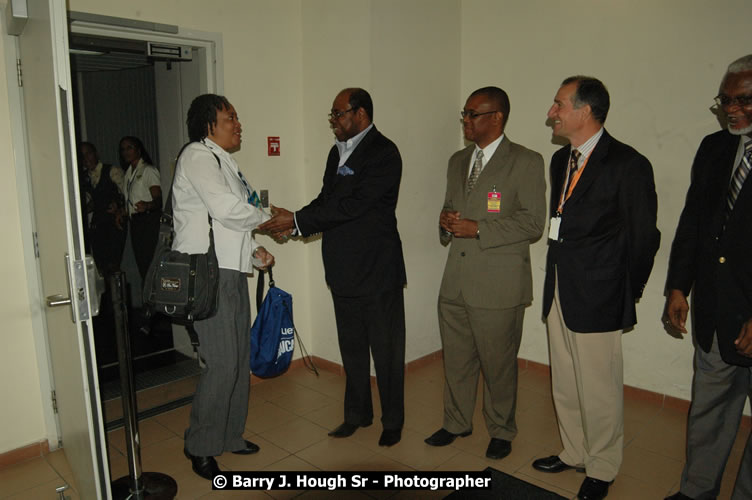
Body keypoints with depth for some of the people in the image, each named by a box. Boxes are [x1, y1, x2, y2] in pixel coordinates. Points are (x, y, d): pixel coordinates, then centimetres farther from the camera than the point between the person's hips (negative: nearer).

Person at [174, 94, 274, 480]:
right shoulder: (197, 155, -8)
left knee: (239, 357, 13)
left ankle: (230, 435, 28)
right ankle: (200, 447, 11)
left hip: (231, 270, 10)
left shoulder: (223, 162, 21)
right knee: (221, 363, -7)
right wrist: (266, 217, -4)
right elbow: (226, 208, -21)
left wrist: (253, 252, 8)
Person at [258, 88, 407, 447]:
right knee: (351, 347, 18)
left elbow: (351, 205, -22)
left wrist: (298, 221, -19)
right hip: (344, 269, 8)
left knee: (386, 349, 6)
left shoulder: (384, 153, -14)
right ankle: (357, 413, 35)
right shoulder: (337, 152, 13)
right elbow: (326, 200, 12)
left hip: (377, 269, -8)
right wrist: (294, 223, -6)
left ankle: (392, 421, 24)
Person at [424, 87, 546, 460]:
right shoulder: (458, 161, 15)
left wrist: (478, 229, -18)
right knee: (456, 359, 16)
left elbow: (533, 222, -12)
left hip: (498, 283, -6)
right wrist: (446, 221, -1)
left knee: (498, 363, 8)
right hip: (456, 281, 6)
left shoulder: (526, 162, -6)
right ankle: (456, 422, 37)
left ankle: (501, 431, 30)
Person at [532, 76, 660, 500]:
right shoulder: (561, 160, 11)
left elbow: (644, 237, -8)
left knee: (599, 390, 6)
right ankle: (574, 453, 38)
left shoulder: (628, 164, -12)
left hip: (597, 298, -7)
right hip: (559, 291, 7)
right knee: (565, 385, 18)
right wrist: (557, 281, 10)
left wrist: (627, 296, -3)